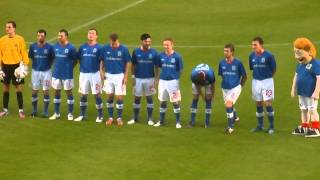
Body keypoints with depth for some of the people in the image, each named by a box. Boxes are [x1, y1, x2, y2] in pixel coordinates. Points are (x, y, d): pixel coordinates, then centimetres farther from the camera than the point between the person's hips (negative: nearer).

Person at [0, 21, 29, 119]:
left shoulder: (20, 39, -4)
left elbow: (24, 53, -1)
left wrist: (24, 66, -8)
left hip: (16, 66, -3)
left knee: (18, 89, -2)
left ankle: (21, 110, 4)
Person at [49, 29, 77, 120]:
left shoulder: (71, 48, -10)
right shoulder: (55, 46, 4)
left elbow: (75, 60, -3)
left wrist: (69, 68, -2)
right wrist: (56, 67, 8)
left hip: (67, 74, -5)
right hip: (56, 73, 5)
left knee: (69, 92, 3)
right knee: (57, 92, 9)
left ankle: (70, 114, 11)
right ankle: (56, 113, 18)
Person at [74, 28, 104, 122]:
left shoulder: (99, 48, -3)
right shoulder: (82, 47, 7)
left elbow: (102, 61, -4)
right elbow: (79, 59, 12)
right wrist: (83, 67, 0)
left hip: (95, 73, -3)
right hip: (83, 73, 3)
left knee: (97, 94, 0)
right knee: (83, 94, 10)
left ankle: (100, 116, 8)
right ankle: (82, 115, 20)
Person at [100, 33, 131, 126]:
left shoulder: (124, 49, -8)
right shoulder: (105, 48, -3)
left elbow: (127, 63, -2)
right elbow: (102, 61, 7)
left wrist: (125, 76, -5)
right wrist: (102, 72, -4)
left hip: (120, 76, -2)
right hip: (108, 75, 2)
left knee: (119, 97, -1)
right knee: (109, 97, 7)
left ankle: (119, 118, 11)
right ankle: (110, 117, 18)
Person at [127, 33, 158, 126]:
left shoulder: (153, 52, -4)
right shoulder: (136, 52, -2)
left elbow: (156, 67, 0)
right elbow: (133, 65, 5)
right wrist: (133, 77, 0)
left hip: (150, 79, -1)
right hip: (138, 78, 1)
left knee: (149, 98, 6)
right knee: (137, 98, 7)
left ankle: (150, 119, 13)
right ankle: (135, 117, 16)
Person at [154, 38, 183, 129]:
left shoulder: (177, 56, -6)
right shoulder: (161, 55, 3)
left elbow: (180, 70, 1)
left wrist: (175, 77, -3)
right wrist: (158, 78, 7)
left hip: (173, 81, -3)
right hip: (162, 81, 4)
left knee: (175, 102, -1)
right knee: (162, 101, 11)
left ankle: (178, 122, 8)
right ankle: (161, 121, 23)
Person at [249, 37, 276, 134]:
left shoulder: (268, 55, -13)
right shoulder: (252, 56, 1)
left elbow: (273, 69, -5)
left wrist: (267, 77, 3)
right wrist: (258, 75, 10)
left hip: (267, 81, -5)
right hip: (256, 81, 5)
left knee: (268, 103, -6)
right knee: (258, 104, 10)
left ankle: (271, 126, 3)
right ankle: (260, 126, 21)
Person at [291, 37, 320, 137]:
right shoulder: (300, 64, 8)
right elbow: (296, 76, 20)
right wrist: (293, 88, 20)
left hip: (310, 93, -8)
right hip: (302, 92, 8)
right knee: (303, 110, 16)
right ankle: (304, 127, 27)